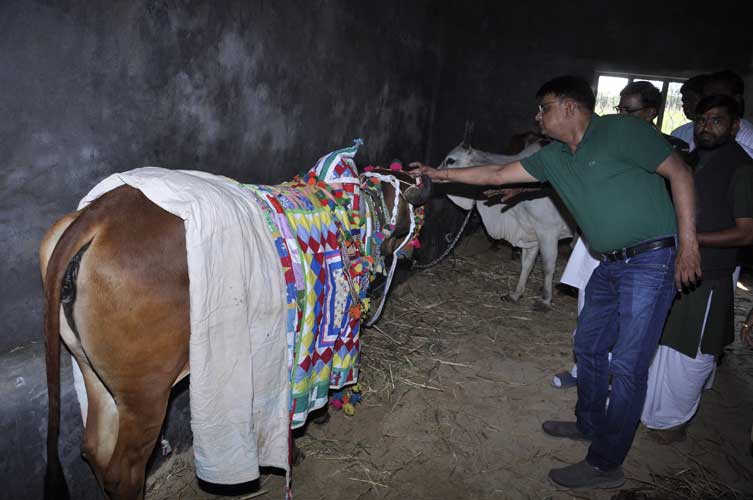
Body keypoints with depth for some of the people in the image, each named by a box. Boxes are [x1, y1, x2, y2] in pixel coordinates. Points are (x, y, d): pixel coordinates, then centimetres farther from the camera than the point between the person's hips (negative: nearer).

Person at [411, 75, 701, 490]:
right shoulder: (554, 158, 10)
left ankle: (605, 465, 8)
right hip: (609, 266, 8)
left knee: (627, 366, -4)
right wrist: (442, 174, 15)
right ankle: (590, 424, 40)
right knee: (589, 347, 18)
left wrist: (688, 244, -16)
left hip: (651, 259, -8)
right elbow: (497, 174, 14)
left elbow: (679, 173, -11)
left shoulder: (622, 131, -10)